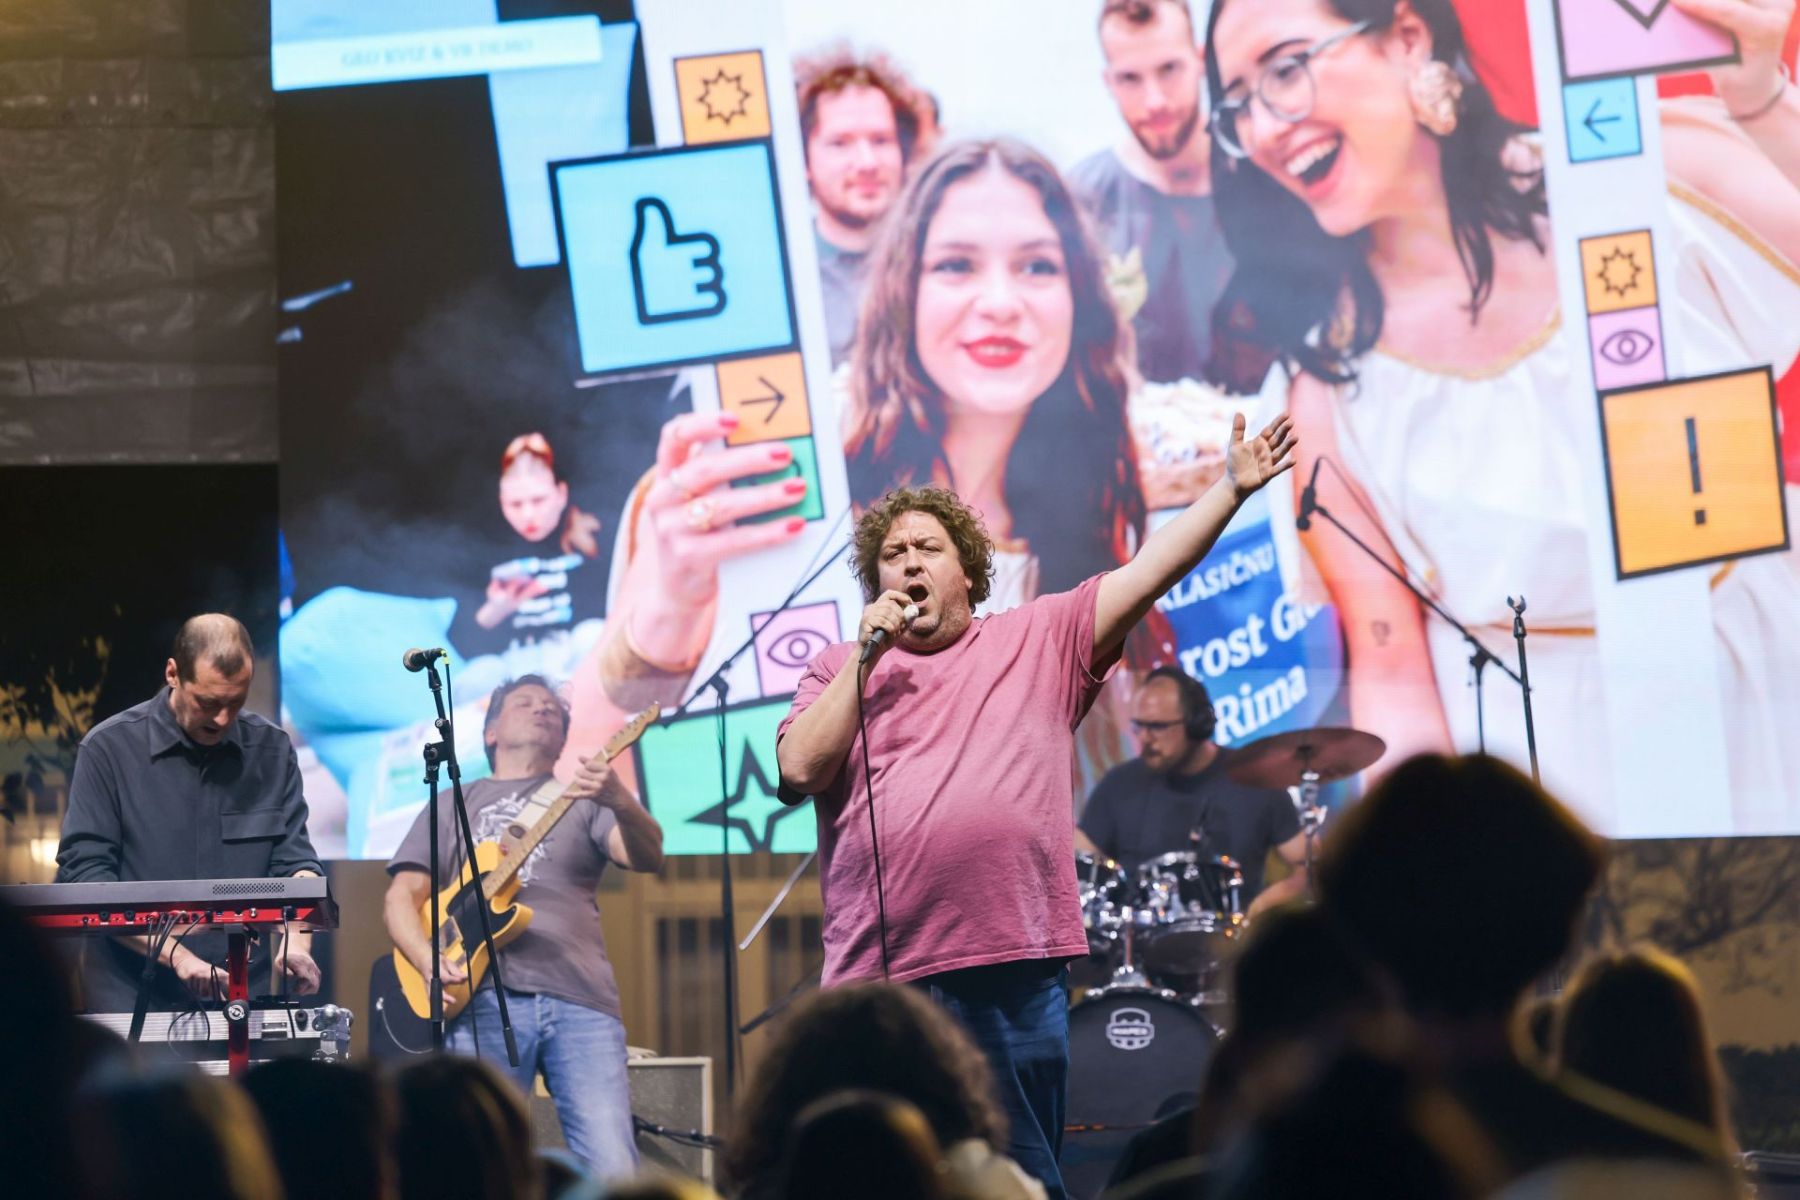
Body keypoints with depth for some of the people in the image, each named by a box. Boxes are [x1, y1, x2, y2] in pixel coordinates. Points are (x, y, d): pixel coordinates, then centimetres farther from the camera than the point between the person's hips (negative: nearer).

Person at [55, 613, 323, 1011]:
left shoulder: (272, 750, 9)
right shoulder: (109, 749, -2)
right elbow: (84, 875, -6)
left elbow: (296, 861, 10)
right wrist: (175, 955, -16)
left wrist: (297, 944, -11)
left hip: (246, 996, 3)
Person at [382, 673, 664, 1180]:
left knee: (612, 1173, -15)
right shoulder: (453, 806, 22)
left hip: (581, 999, 0)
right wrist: (431, 962, -8)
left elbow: (647, 857, 1)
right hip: (486, 998, 0)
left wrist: (622, 803, -22)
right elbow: (402, 896, 14)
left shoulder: (581, 799, 19)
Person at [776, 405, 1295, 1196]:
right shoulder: (841, 670, 14)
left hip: (1015, 973, 0)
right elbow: (801, 767, -1)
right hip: (879, 975, 1)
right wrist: (867, 655, -1)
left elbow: (1148, 573, 7)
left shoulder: (1042, 639, 14)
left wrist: (1232, 489, -2)